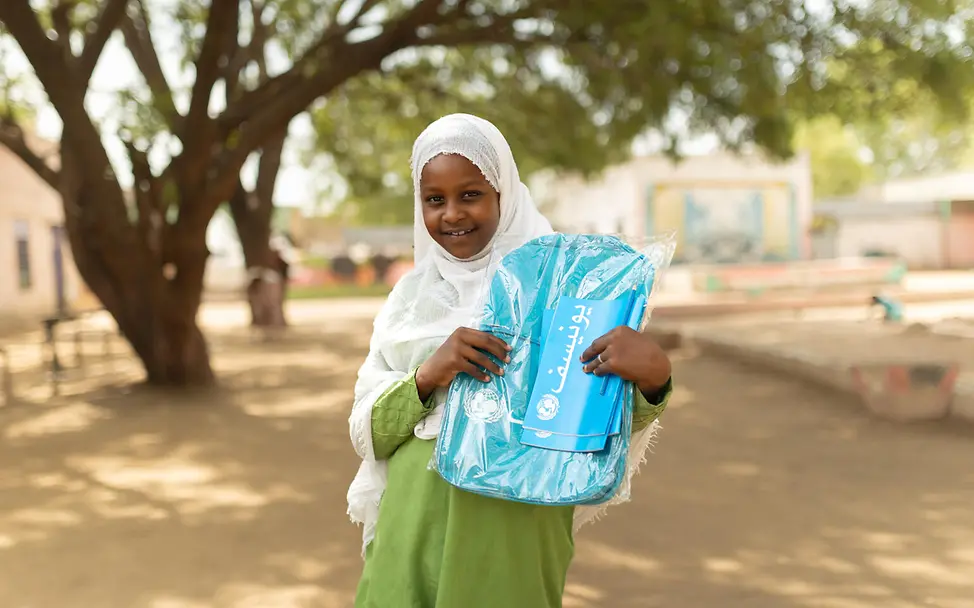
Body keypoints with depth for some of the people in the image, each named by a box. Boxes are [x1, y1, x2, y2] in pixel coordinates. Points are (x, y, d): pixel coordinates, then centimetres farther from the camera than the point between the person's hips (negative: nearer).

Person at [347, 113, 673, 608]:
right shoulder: (411, 295, 7)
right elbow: (366, 428, 3)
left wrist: (652, 377, -28)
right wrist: (427, 377, -16)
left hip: (510, 536, -2)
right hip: (412, 532, 3)